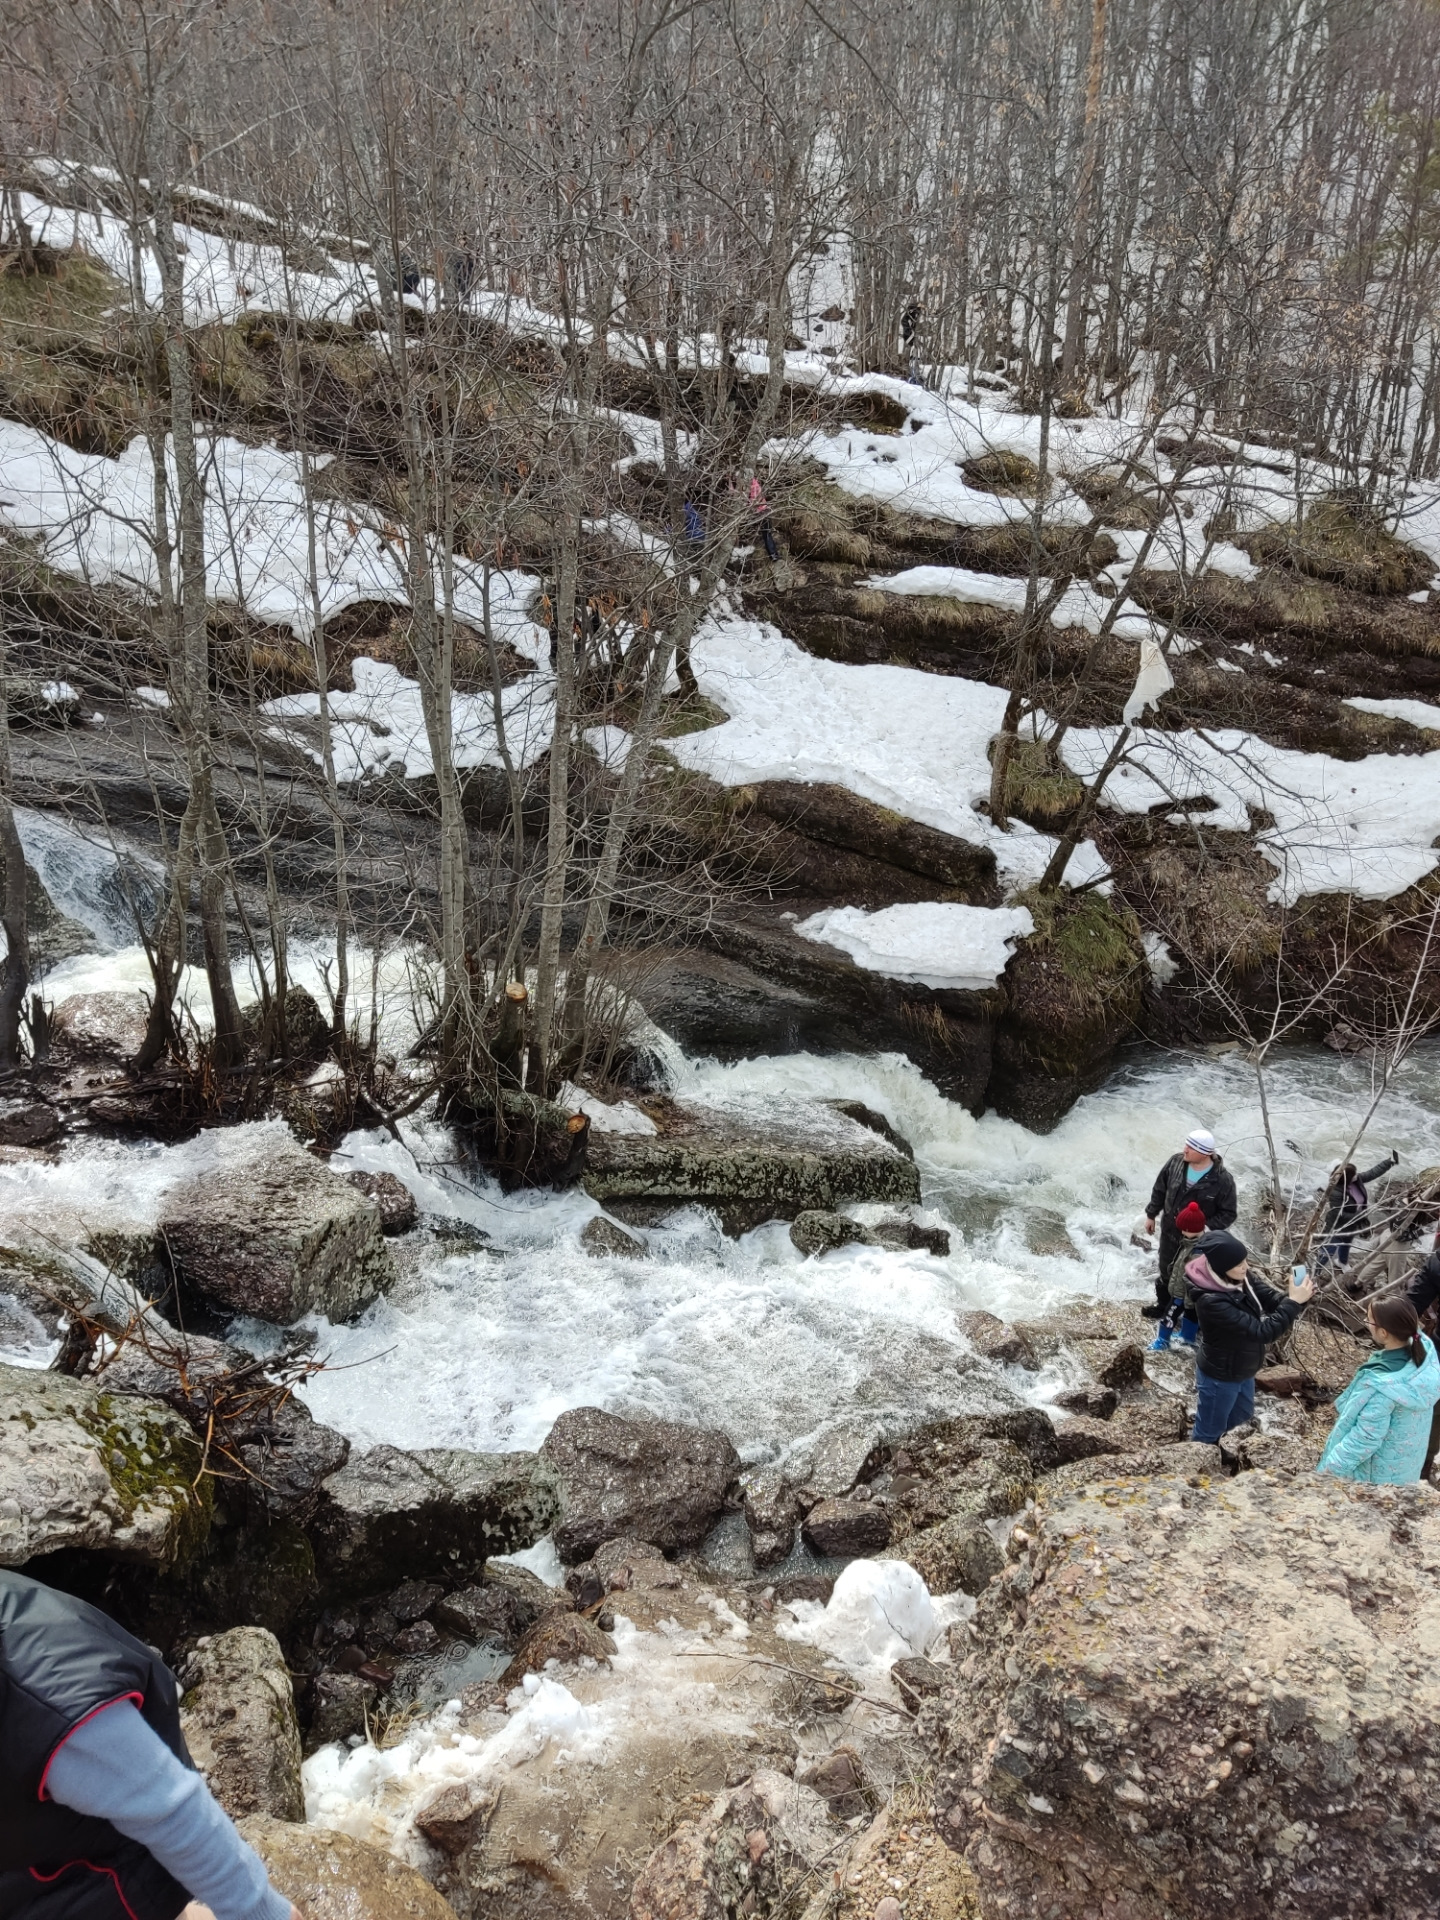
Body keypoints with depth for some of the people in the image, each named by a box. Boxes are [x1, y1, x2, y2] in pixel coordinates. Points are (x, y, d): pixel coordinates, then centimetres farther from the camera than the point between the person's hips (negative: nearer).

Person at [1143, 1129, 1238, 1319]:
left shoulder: (1222, 1180, -27)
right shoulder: (1176, 1162, -15)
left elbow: (1229, 1213, -15)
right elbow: (1160, 1189, 1)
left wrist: (1208, 1227, -28)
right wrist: (1151, 1215, 8)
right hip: (1169, 1232, 5)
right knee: (1166, 1272, 25)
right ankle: (1163, 1305, 50)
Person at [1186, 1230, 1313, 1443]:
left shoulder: (1240, 1278, -14)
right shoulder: (1212, 1301, -39)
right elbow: (1262, 1332, -38)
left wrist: (1298, 1299, -32)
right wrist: (1294, 1302, -37)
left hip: (1241, 1369, 8)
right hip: (1219, 1376, -8)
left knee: (1241, 1414, 32)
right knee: (1209, 1430, 16)